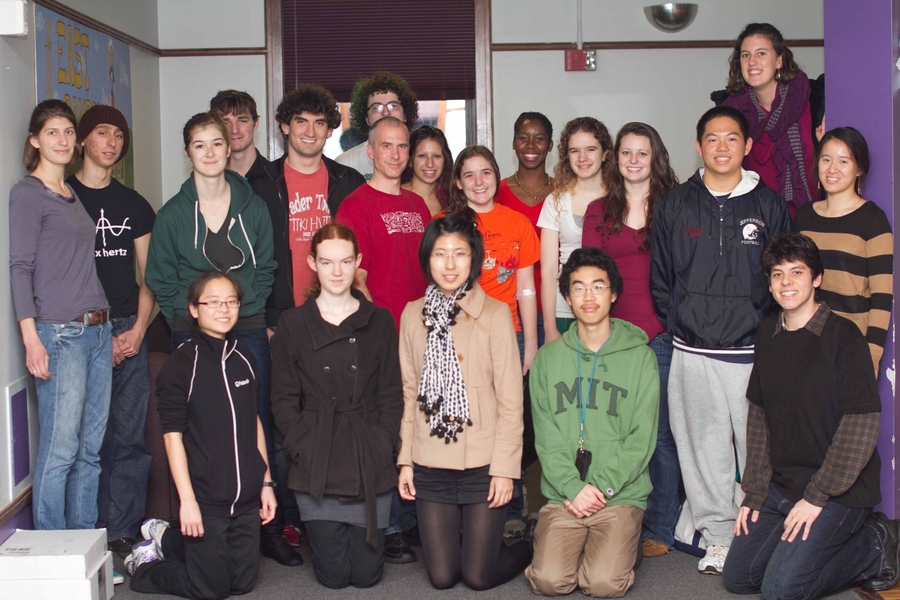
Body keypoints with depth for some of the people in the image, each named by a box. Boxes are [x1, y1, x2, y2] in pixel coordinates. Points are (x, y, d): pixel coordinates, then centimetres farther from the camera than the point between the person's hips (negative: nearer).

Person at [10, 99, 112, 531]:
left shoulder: (74, 195, 19)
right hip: (59, 333, -7)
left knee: (91, 448, 9)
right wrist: (31, 339, -16)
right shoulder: (27, 193, -3)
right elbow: (20, 267, -9)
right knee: (60, 450, -6)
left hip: (98, 330, 7)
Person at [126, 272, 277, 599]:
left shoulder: (245, 359, 6)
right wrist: (187, 499, -16)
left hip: (246, 498, 6)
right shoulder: (182, 363, -11)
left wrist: (266, 482, 11)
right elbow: (172, 435, -12)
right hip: (205, 498, -6)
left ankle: (167, 540, 33)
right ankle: (145, 563, 27)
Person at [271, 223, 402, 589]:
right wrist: (305, 449, -8)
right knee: (333, 574, 3)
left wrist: (382, 446, -6)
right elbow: (283, 399, 2)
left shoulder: (379, 321, 6)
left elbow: (392, 395, 6)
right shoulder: (293, 324, 3)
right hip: (317, 469, -1)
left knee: (366, 574, 5)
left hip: (371, 466, 1)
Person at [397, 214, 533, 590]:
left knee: (478, 576, 4)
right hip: (431, 466, 3)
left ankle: (526, 548, 32)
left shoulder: (495, 314, -8)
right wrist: (405, 459, 5)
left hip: (482, 464, -3)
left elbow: (511, 400, -7)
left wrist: (505, 467, -10)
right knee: (441, 577, 7)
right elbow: (409, 393, 8)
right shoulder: (413, 315, 4)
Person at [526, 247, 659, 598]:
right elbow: (546, 438, 2)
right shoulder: (548, 358, 8)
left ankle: (625, 544, 12)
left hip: (621, 494, -1)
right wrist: (573, 488, -11)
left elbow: (641, 439, -2)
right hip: (562, 496, 2)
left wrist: (600, 486, -11)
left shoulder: (640, 357, 3)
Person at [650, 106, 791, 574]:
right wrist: (675, 328, 6)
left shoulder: (768, 206, 6)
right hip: (692, 353, 1)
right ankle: (718, 538, 17)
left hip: (752, 352, -1)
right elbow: (660, 277, 12)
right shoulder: (674, 205, 8)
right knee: (703, 448, 5)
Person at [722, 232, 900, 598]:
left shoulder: (843, 337, -13)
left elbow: (862, 426, -17)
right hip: (780, 486, 7)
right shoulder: (768, 335, 7)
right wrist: (754, 492, 4)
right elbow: (758, 416, 9)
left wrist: (817, 497, -17)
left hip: (839, 491, -7)